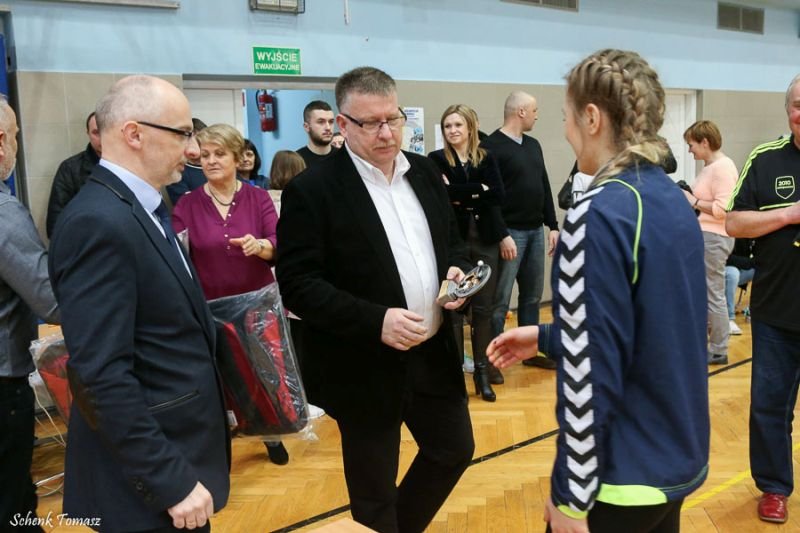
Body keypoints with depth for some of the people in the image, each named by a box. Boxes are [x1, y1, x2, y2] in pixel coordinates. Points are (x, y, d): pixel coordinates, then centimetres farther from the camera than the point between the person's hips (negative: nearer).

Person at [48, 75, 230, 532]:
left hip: (180, 446, 9)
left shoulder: (144, 211, 8)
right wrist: (171, 481, -22)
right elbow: (102, 375, -26)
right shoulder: (100, 223, -23)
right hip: (150, 478, -9)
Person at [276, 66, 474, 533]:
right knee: (374, 494, 10)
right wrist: (375, 321, -26)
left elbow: (453, 241, 15)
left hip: (435, 353, 6)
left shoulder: (425, 172, 5)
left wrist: (456, 270, -8)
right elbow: (298, 284, -17)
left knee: (455, 450, 22)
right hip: (365, 367, -6)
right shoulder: (312, 189, -14)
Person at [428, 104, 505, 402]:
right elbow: (442, 195, -17)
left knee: (483, 308, 8)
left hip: (485, 240, 2)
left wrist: (462, 196, -11)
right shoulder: (436, 159, 1)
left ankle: (482, 371, 20)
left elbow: (499, 195, -7)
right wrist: (479, 189, -12)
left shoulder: (486, 158, 8)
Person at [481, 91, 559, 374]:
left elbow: (544, 187, 18)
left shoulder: (533, 145, 15)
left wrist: (552, 225, 12)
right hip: (510, 233, -8)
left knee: (532, 296, 14)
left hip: (535, 231, 8)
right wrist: (501, 236, -19)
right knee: (500, 300, -3)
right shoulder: (491, 146, -10)